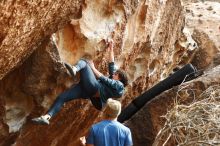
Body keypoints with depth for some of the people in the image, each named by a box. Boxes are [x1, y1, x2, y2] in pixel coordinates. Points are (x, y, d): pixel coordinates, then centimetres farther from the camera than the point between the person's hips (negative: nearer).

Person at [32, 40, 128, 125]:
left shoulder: (119, 85, 7)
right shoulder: (113, 81, 32)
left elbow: (103, 79, 0)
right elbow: (111, 66, 37)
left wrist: (93, 68, 3)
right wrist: (110, 51, 40)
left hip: (94, 87, -8)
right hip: (87, 90, 8)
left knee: (83, 62, -14)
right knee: (62, 97, -8)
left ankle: (74, 69, -47)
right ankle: (46, 117, -20)